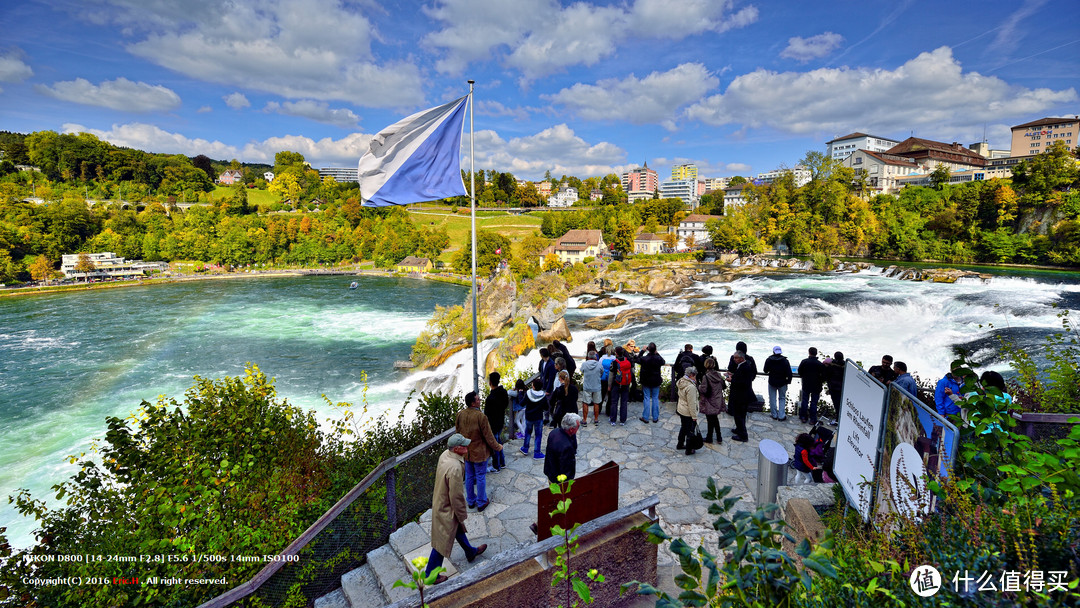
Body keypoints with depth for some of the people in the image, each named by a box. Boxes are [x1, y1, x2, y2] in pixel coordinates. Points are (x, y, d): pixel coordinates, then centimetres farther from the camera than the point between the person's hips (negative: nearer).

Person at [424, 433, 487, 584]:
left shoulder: (445, 454, -10)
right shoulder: (455, 468, -38)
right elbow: (456, 496, -28)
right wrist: (463, 515, -12)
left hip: (440, 501, 9)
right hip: (446, 509, -9)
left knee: (458, 528, 30)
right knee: (443, 541, 12)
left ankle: (470, 552, 53)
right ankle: (430, 574, 31)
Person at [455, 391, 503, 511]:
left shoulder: (460, 414, -9)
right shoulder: (481, 416, -26)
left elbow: (457, 431, 6)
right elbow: (488, 436, -18)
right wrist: (497, 447, -2)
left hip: (466, 452, 6)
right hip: (479, 453, -5)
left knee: (469, 476, 19)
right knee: (480, 477, 11)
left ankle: (471, 501, 33)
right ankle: (481, 503, 24)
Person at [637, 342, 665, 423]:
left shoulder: (643, 358, -17)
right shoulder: (658, 358, -13)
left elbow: (637, 360, 5)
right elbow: (663, 361, 10)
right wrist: (657, 353, 12)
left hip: (646, 382, -1)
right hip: (656, 382, 1)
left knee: (646, 399, 7)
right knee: (655, 398, 11)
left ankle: (645, 417, 11)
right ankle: (655, 418, 17)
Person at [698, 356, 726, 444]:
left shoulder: (706, 376, -21)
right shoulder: (718, 375, -2)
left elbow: (704, 390, -22)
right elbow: (724, 386, 7)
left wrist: (699, 385, -4)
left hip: (709, 403, -6)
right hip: (718, 402, 6)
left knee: (710, 420, 6)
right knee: (715, 419, 20)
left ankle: (709, 438, 20)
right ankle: (719, 437, 26)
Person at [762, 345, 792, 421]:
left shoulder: (769, 360, -9)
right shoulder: (785, 361, -12)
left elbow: (765, 370, 2)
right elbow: (789, 373, -12)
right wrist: (788, 381, 1)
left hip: (772, 382, 1)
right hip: (782, 383, -1)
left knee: (772, 399, 12)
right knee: (782, 398, 12)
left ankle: (774, 415, 17)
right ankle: (781, 415, 8)